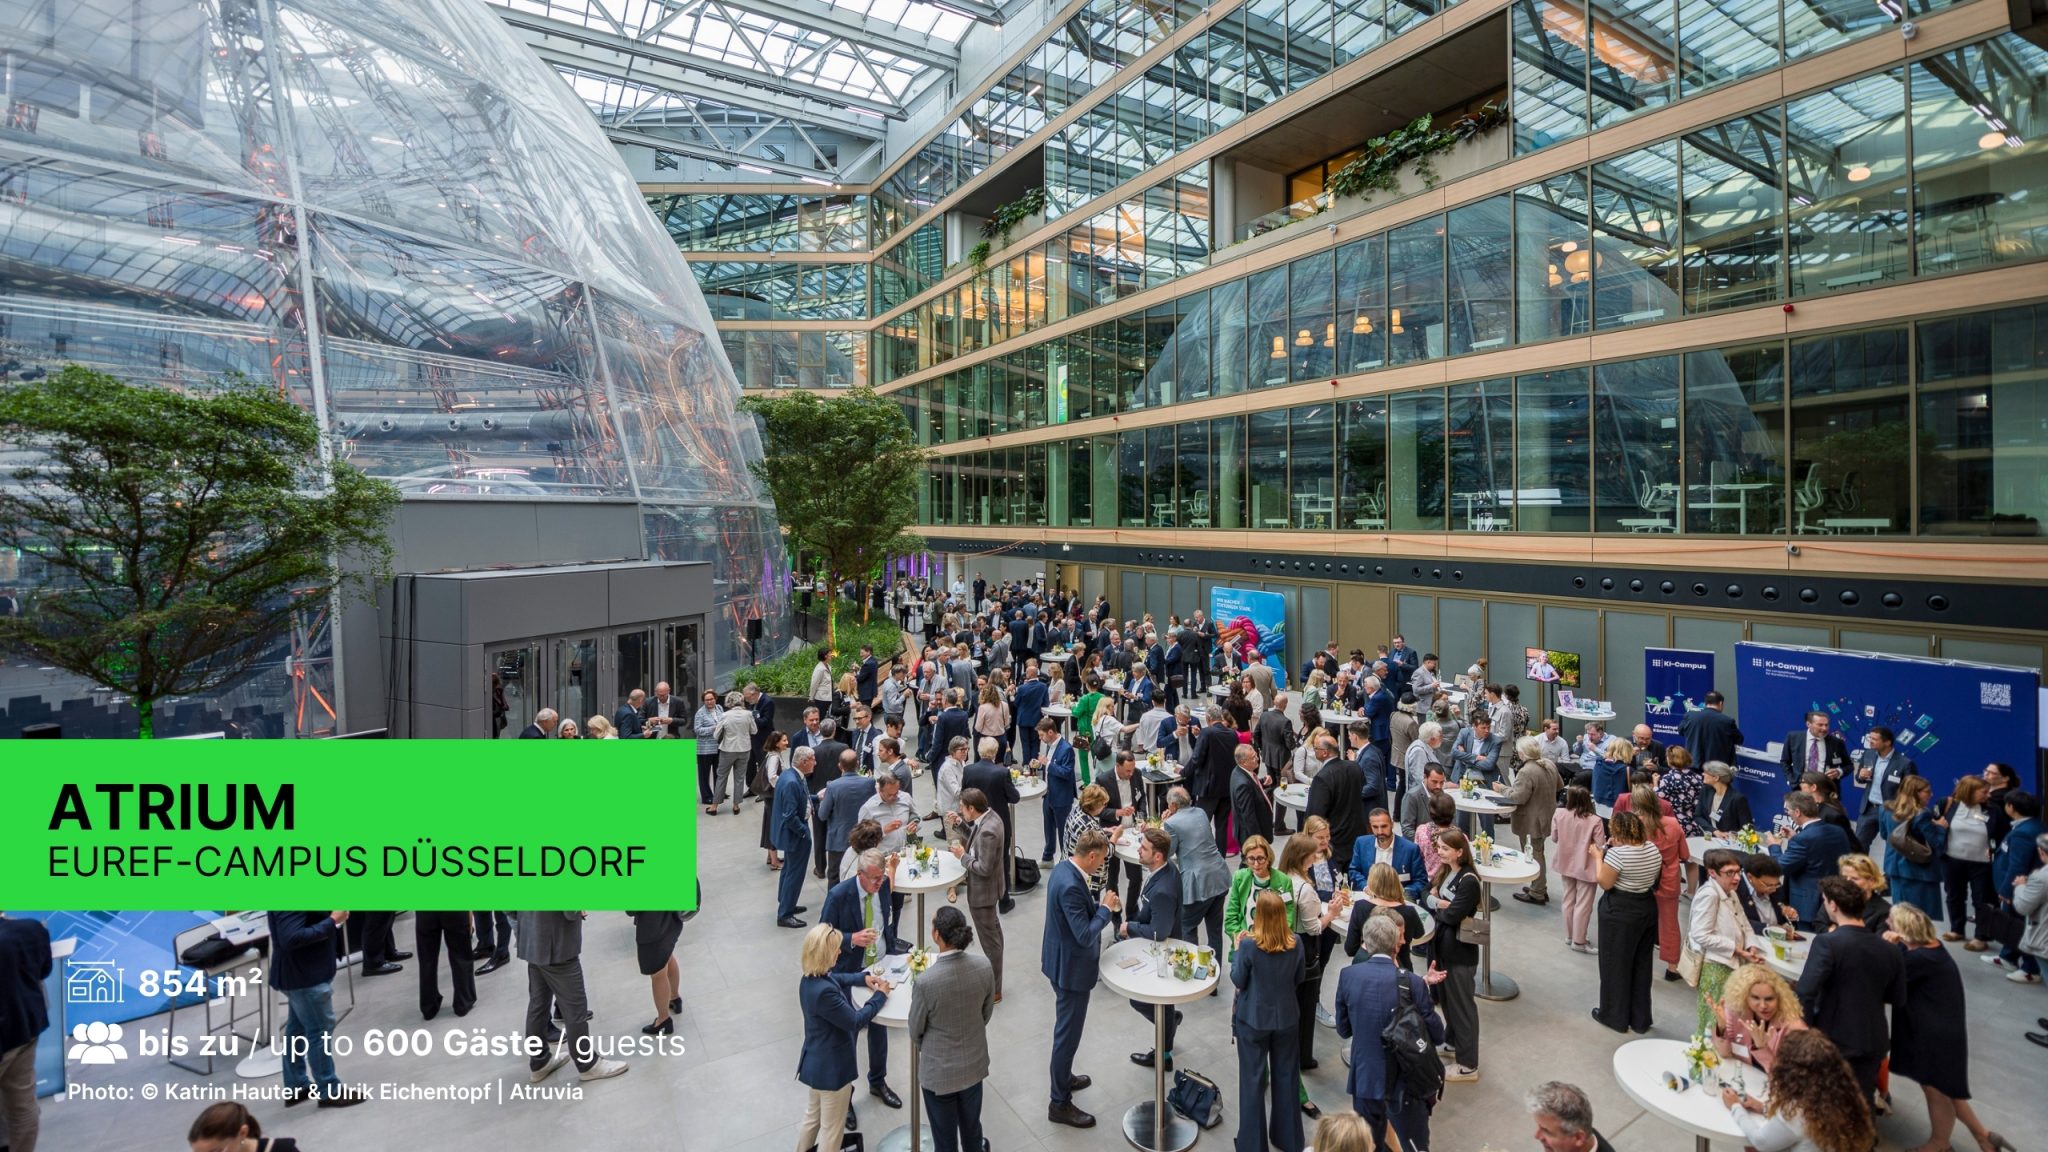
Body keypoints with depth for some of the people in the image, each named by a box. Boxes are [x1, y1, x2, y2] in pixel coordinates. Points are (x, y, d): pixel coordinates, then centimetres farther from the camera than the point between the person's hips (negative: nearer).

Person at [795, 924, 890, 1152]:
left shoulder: (811, 979, -6)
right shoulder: (824, 992, -36)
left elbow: (836, 978, 16)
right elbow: (855, 1021, -26)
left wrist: (863, 977, 3)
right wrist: (880, 996, -14)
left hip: (817, 1062, 9)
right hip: (832, 1067, -9)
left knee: (813, 1114, 30)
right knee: (831, 1129, 14)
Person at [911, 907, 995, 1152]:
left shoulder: (925, 981, -31)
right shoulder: (984, 967, -18)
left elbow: (915, 1030, -12)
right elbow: (987, 1012, 0)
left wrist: (923, 1047, 10)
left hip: (940, 1070, -4)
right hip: (974, 1063, 4)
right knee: (972, 1128, 27)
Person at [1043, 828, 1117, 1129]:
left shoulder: (1065, 868, -1)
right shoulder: (1071, 885, -32)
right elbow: (1085, 935, -29)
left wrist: (1099, 905, 2)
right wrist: (1105, 909, -17)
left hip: (1063, 962, 10)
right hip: (1071, 968, -10)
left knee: (1067, 1028, 27)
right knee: (1068, 1033, 5)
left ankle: (1063, 1078, 46)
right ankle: (1060, 1104, 20)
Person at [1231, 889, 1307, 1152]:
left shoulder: (1249, 944, -24)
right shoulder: (1295, 942, -13)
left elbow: (1238, 981, -13)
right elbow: (1300, 978, 2)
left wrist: (1237, 950, -3)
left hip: (1253, 1019, -3)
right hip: (1286, 1017, 3)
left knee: (1253, 1080, 11)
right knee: (1286, 1076, 20)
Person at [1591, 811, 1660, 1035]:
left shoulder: (1617, 853, -24)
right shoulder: (1653, 849, -2)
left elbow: (1605, 883, -18)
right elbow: (1653, 876, 13)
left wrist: (1599, 858, -7)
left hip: (1619, 914, -7)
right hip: (1647, 909, 7)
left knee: (1616, 965, 8)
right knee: (1641, 965, 17)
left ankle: (1615, 1016, 20)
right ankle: (1640, 1019, 28)